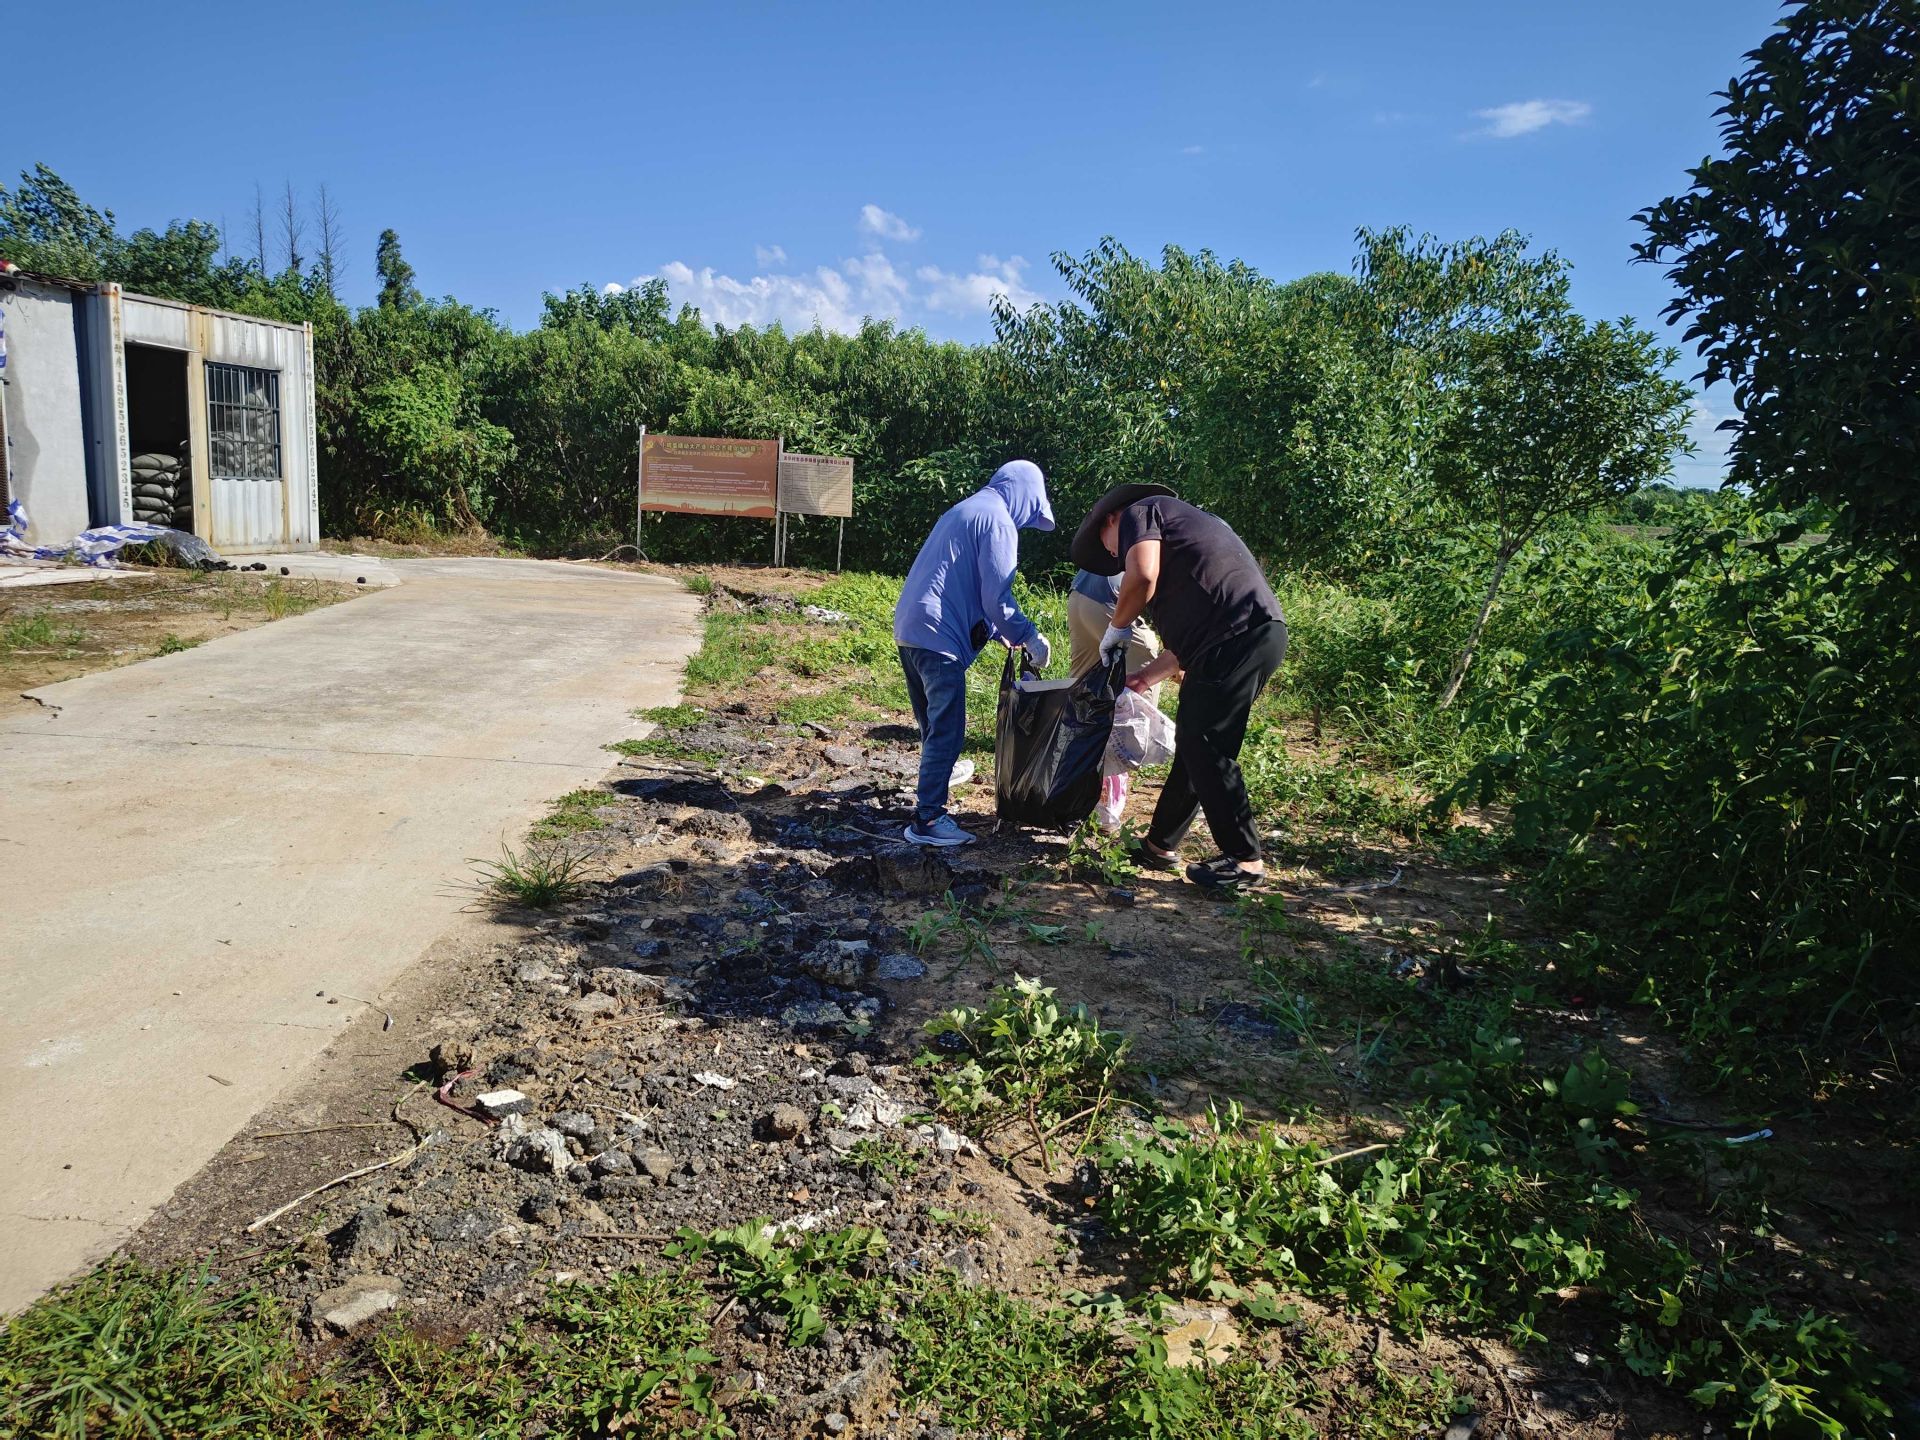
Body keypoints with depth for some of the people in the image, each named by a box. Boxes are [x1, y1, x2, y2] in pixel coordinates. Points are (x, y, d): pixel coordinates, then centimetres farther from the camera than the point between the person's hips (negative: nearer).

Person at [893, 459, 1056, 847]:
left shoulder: (964, 511, 22)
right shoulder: (999, 523, -8)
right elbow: (997, 598, -14)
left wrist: (998, 631, 27)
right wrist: (1030, 637, -1)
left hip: (909, 628, 9)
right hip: (939, 636, -9)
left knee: (933, 722, 23)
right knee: (947, 729, -6)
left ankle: (935, 773, 39)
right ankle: (928, 820, -5)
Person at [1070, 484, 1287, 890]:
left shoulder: (1139, 512, 7)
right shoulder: (1176, 524, 33)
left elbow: (1142, 575, -15)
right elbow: (1189, 633, 31)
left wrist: (1118, 626, 2)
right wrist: (1148, 675, 33)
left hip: (1238, 635, -10)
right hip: (1262, 632, 10)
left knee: (1204, 747, -4)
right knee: (1193, 743, 15)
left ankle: (1245, 859, 3)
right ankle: (1161, 844, 24)